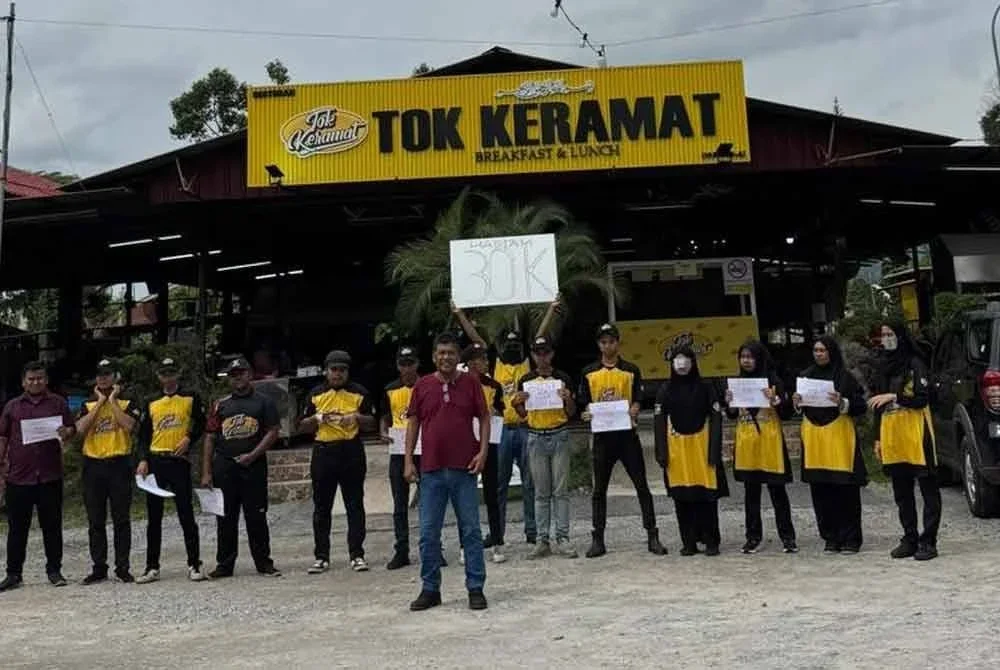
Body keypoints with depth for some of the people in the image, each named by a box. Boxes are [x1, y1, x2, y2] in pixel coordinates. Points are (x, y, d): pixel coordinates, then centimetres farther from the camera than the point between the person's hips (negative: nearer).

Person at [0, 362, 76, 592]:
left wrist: (66, 433, -15)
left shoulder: (57, 403, 8)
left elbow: (72, 429, 8)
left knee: (52, 525, 5)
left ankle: (54, 570, 14)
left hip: (50, 475, -1)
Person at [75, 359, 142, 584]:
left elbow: (129, 425, -15)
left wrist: (112, 401, -7)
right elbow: (81, 428, -7)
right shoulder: (88, 406, 12)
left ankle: (122, 567, 8)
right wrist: (100, 402, -4)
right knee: (96, 521, 6)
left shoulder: (127, 404, 6)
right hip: (93, 466, 3)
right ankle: (99, 568, 13)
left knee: (121, 519, 1)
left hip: (119, 464, -2)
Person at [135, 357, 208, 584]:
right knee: (153, 518, 6)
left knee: (186, 515, -2)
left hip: (179, 461, -3)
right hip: (155, 463, 3)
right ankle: (152, 567, 13)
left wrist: (189, 439, -7)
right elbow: (143, 435, 11)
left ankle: (194, 565, 5)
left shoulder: (191, 398, 4)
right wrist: (143, 460, -1)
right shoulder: (151, 403, 11)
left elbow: (201, 424, 10)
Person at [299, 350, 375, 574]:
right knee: (321, 507, 5)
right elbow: (303, 426, 11)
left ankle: (357, 554, 7)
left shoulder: (359, 393, 6)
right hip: (323, 453, 1)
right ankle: (322, 557, 12)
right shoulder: (316, 394, 9)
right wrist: (318, 418, -8)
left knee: (355, 505, 1)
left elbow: (372, 423, 8)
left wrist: (357, 417, -12)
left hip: (352, 453, -1)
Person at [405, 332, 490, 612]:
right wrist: (408, 460, 3)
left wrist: (483, 451, -7)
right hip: (431, 470, 2)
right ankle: (430, 589, 17)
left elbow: (484, 418, 5)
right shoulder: (422, 386, 6)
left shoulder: (471, 383, 4)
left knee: (471, 530, 3)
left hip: (464, 468, -1)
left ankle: (476, 588, 11)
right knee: (428, 533, 5)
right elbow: (413, 423, 9)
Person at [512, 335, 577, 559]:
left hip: (559, 436, -1)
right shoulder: (526, 380, 7)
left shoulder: (563, 378, 3)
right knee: (541, 492, 4)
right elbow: (523, 414, 13)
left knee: (561, 491, -1)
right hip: (536, 438, 1)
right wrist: (518, 402, -7)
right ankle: (542, 539, 7)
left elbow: (571, 413, 6)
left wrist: (568, 398, -14)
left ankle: (563, 538, 2)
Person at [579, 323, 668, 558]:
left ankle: (652, 536, 7)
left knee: (642, 486, 0)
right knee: (599, 489, 6)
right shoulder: (589, 373, 8)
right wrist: (586, 413, -13)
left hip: (627, 434, -1)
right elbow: (583, 403, 9)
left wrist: (634, 410, -20)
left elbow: (638, 400, 2)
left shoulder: (631, 371, 4)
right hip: (602, 435, 1)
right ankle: (598, 539, 13)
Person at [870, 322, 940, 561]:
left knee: (928, 489, -2)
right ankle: (910, 539, 17)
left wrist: (894, 396, -22)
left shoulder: (915, 365, -4)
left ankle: (928, 541, 0)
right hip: (891, 437, 7)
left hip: (915, 434, -7)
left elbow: (922, 399, -12)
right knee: (901, 493, 10)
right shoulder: (883, 368, 15)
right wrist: (878, 438, 15)